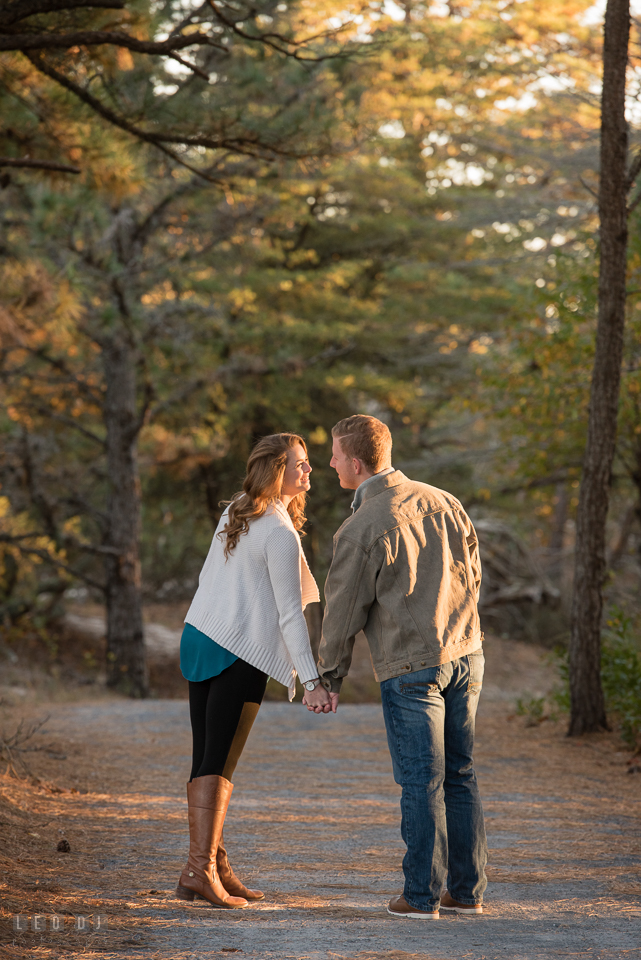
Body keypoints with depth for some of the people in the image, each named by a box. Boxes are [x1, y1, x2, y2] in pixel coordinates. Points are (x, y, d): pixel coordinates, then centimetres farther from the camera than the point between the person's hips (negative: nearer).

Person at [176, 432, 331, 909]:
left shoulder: (234, 514, 13)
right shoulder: (280, 533, -12)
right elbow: (289, 613, -14)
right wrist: (312, 678, -13)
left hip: (199, 637, 8)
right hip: (240, 654, -8)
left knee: (208, 759, 8)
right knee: (219, 762, -8)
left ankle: (215, 862, 14)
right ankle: (200, 868, -10)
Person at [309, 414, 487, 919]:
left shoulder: (360, 530, -13)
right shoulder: (443, 502, 6)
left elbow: (344, 611, -6)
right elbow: (472, 574, 14)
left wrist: (330, 678, 7)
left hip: (410, 667, -6)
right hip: (466, 654, 6)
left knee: (421, 781, 1)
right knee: (459, 775, 12)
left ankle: (423, 894, 5)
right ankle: (468, 890, 15)